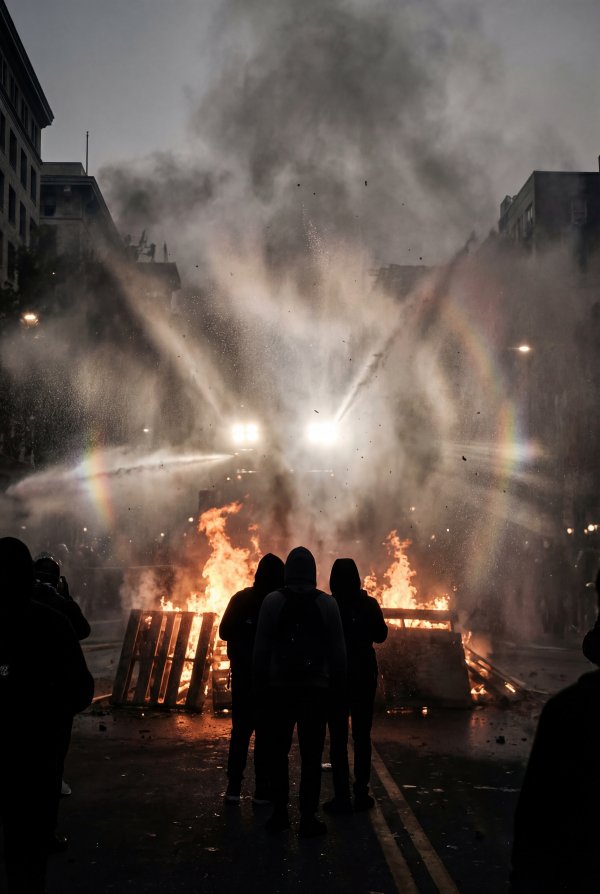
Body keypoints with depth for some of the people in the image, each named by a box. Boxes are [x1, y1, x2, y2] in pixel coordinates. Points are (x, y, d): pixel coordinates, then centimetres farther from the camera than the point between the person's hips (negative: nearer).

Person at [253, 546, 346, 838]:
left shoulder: (272, 601, -2)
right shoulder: (327, 603, -1)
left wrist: (260, 683, 4)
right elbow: (337, 649, 0)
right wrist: (337, 685, 6)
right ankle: (308, 818, 1)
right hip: (316, 688, 0)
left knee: (278, 751, 11)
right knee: (311, 755, 2)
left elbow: (261, 647, -2)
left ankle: (279, 814, 12)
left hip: (280, 687, 0)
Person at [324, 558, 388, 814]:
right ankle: (362, 793, 12)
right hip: (364, 676, 2)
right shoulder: (369, 605, -5)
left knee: (338, 737, 2)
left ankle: (342, 797, -2)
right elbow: (380, 635, 6)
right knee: (362, 735, 12)